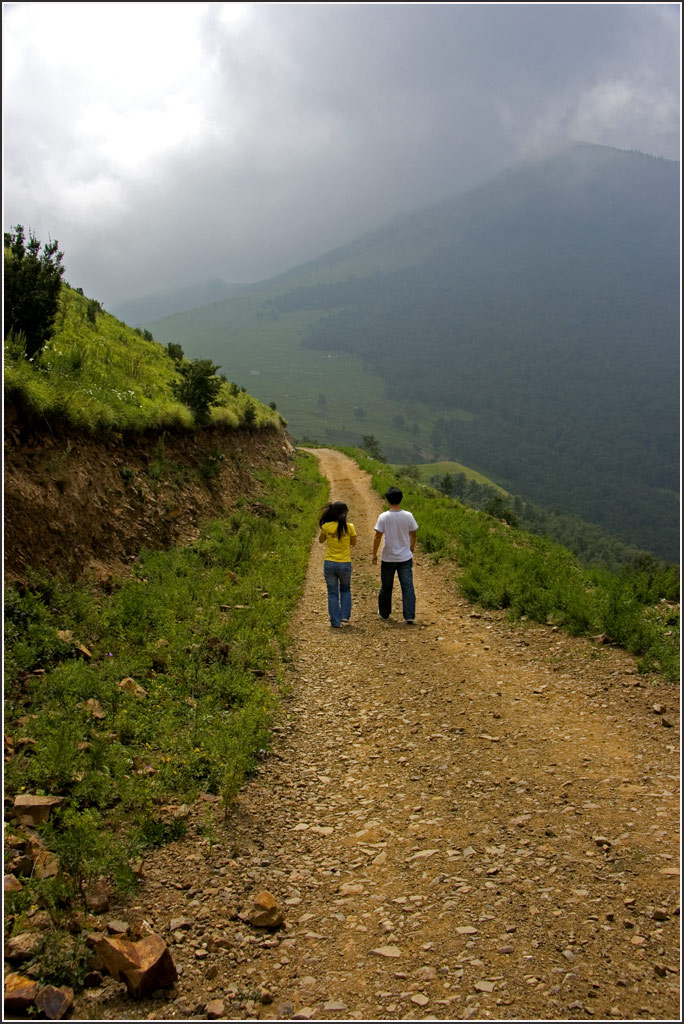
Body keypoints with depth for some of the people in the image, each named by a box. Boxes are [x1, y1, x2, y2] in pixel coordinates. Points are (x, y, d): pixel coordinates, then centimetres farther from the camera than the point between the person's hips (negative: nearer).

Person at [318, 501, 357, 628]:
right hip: (345, 564, 0)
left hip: (329, 564, 0)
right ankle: (345, 615, 16)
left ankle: (335, 622, 13)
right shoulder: (349, 527, -10)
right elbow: (353, 543, 5)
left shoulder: (326, 527, -7)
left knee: (332, 593, 12)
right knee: (345, 590, 25)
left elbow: (320, 540, 9)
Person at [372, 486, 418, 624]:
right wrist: (411, 550, 19)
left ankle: (384, 613, 30)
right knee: (408, 587, 1)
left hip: (388, 558, -1)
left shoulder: (383, 517, -13)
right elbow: (413, 536, 4)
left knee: (386, 587, 15)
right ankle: (409, 616, -5)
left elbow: (377, 537, -11)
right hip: (405, 557, 1)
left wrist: (374, 554, 1)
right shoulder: (408, 516, -6)